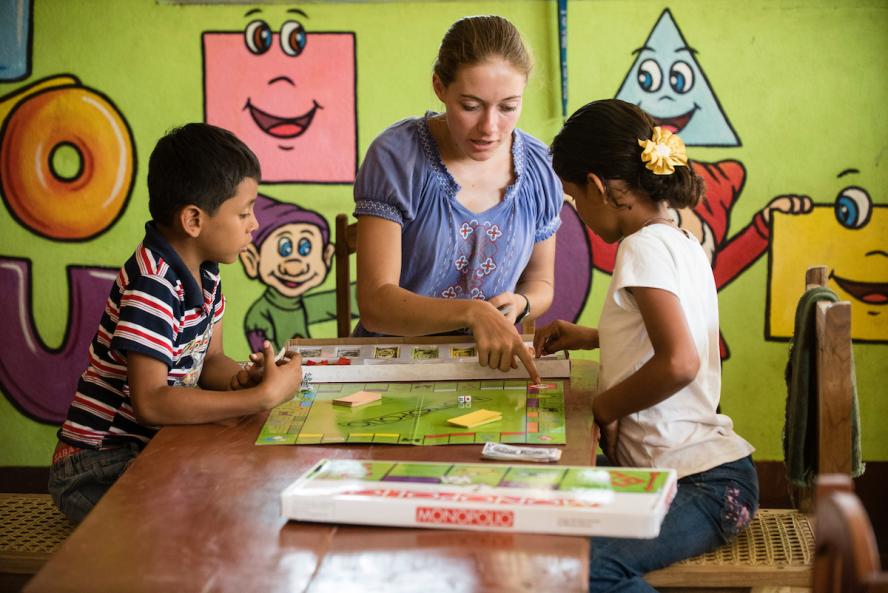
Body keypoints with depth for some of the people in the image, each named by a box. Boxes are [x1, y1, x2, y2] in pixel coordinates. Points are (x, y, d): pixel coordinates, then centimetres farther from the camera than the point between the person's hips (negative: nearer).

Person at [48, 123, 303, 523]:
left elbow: (209, 361, 10)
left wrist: (241, 379, -14)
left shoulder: (204, 272, 3)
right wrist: (263, 396, -32)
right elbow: (149, 402, -33)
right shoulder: (151, 285, -26)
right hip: (96, 471, -8)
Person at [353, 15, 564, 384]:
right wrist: (474, 313, -30)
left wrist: (519, 304, -7)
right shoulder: (395, 157, -10)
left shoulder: (538, 168, 1)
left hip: (491, 366, 3)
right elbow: (374, 303, -16)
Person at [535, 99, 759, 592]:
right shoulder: (682, 244, 13)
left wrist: (605, 407, -14)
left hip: (704, 486, -10)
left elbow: (678, 363, -29)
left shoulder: (645, 246, -16)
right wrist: (591, 337, 27)